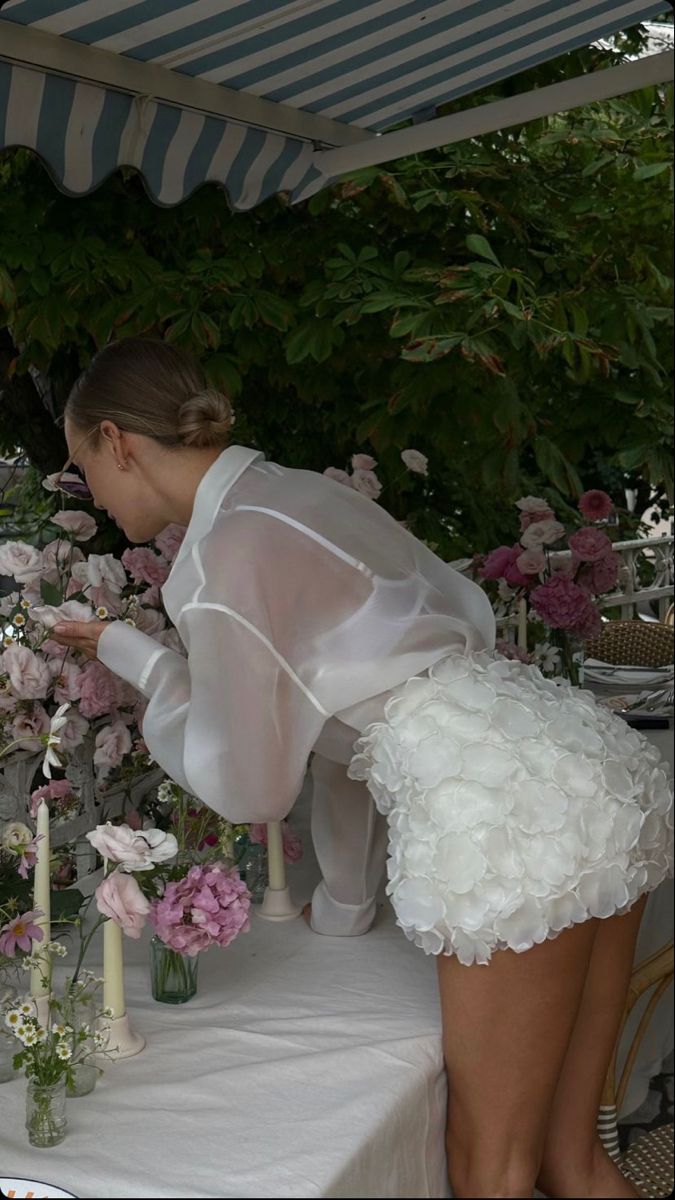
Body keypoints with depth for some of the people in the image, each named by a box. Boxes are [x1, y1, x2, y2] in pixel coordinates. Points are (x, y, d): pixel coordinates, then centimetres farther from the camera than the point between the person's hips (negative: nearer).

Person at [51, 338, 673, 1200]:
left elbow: (249, 785, -3)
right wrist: (345, 900, 31)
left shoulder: (223, 559, -11)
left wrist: (141, 662, 10)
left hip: (511, 821, -9)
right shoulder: (302, 493, 16)